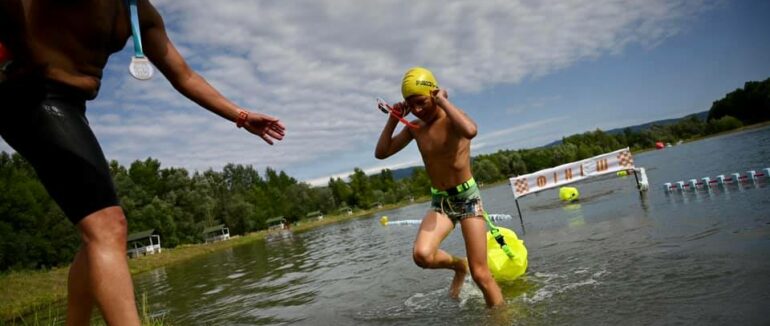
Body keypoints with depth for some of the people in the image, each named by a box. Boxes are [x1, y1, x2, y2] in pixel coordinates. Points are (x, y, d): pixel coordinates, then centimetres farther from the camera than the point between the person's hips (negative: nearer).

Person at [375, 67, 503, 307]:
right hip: (439, 202, 4)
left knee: (480, 274, -4)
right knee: (421, 255, -23)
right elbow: (381, 153, 5)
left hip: (467, 198, -4)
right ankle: (458, 266, 9)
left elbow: (470, 131, -38)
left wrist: (443, 101, -25)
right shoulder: (415, 127, 5)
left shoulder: (452, 119, -13)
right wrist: (393, 118, -4)